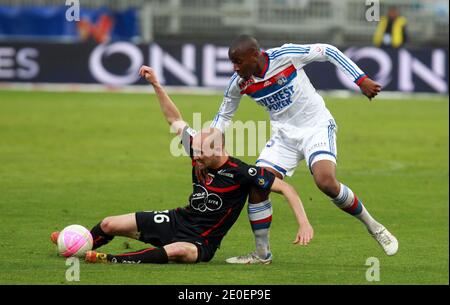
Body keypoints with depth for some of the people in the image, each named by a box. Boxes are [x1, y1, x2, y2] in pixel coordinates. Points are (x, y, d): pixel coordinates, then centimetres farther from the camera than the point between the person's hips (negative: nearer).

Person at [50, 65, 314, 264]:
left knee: (179, 251, -44)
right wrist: (157, 85, 2)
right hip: (178, 220, 7)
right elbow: (175, 120, 8)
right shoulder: (200, 152, -6)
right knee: (109, 225, 6)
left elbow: (285, 188, -21)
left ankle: (113, 261, -41)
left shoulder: (241, 173, -24)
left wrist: (304, 223, -30)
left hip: (201, 242, -7)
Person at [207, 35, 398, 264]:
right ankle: (262, 254, 5)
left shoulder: (285, 55, -22)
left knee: (326, 182, -26)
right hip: (284, 134, 5)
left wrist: (362, 80, -13)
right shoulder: (239, 83, -7)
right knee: (257, 185, -11)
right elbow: (223, 116, 9)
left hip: (317, 127, -5)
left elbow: (328, 52, -11)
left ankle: (373, 226, -4)